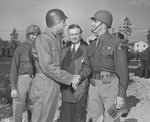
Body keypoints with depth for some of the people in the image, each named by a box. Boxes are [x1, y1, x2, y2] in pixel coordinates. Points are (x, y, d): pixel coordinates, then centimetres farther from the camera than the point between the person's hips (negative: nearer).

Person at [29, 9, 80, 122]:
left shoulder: (58, 39, 13)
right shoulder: (43, 39, -15)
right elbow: (48, 67, -21)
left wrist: (70, 78, 7)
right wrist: (70, 78, -16)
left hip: (54, 85, 9)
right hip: (44, 86, -9)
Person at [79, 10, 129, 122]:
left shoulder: (116, 42, -9)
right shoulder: (93, 44, 12)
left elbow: (123, 70, -12)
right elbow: (87, 66, 12)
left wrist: (121, 95, -15)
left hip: (111, 85, -6)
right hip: (94, 84, 6)